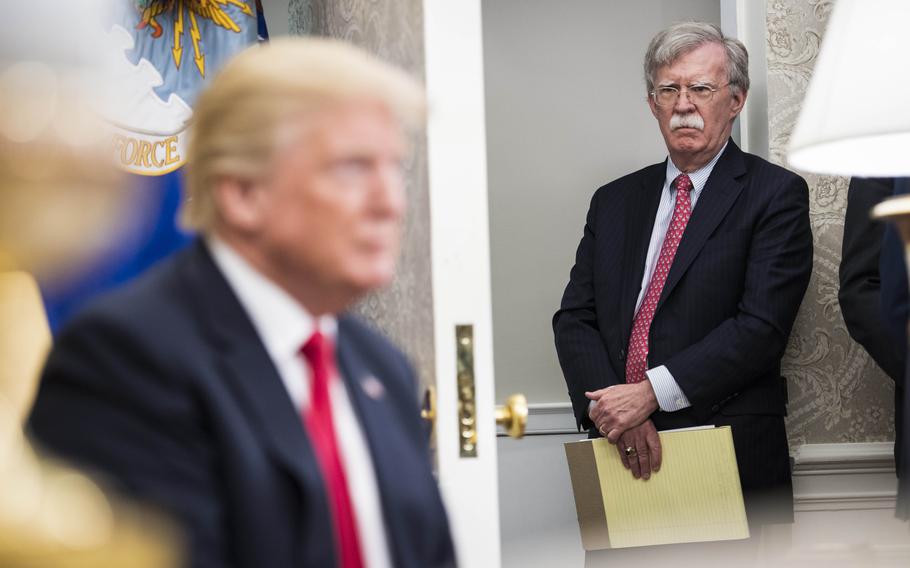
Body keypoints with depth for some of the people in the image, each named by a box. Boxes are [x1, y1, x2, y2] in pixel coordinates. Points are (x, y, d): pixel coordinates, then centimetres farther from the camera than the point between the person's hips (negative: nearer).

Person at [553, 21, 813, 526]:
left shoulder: (775, 194, -1)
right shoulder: (614, 201, 15)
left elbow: (762, 326, -12)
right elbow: (574, 318, 7)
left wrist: (651, 392, -18)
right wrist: (608, 406, -12)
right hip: (624, 458, 4)